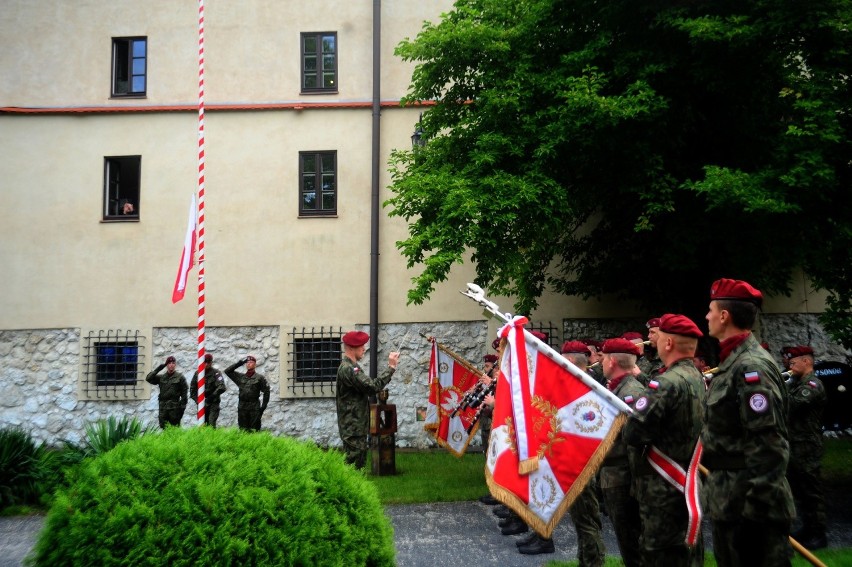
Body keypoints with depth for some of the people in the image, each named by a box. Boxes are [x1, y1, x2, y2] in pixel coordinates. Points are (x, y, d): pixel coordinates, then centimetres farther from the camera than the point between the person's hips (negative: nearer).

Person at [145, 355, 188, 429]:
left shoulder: (180, 377, 4)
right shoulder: (161, 378, 13)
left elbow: (184, 393, 1)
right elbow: (148, 378, 2)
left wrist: (182, 407, -6)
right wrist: (158, 369, -2)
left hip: (174, 407, -3)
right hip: (163, 407, 3)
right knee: (164, 428, 2)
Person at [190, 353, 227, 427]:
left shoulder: (216, 373, -7)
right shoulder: (197, 373, 6)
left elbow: (222, 388, -19)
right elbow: (192, 388, 13)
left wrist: (212, 397, -22)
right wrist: (197, 400, 2)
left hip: (213, 403, -4)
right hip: (201, 404, 4)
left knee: (211, 424, -16)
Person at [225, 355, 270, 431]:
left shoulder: (260, 377, 3)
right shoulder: (240, 377, 13)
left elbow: (266, 392, 2)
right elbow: (227, 371, 12)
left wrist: (263, 406, -4)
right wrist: (239, 363, 4)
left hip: (254, 407, -3)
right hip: (242, 407, 4)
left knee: (254, 430, -6)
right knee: (243, 430, 3)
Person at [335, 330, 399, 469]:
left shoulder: (351, 367, 15)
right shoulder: (348, 369, -20)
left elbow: (367, 387, 20)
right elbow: (373, 386, -26)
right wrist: (391, 367, -20)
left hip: (357, 427, 11)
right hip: (353, 428, -11)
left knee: (358, 464, 16)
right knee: (354, 466, -6)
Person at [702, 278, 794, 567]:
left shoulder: (751, 366, -19)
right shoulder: (733, 363, 12)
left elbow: (768, 445, -24)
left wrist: (756, 508, -24)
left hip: (750, 504, -10)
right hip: (727, 502, 10)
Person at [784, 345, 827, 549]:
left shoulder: (813, 385, -14)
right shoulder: (795, 383, 15)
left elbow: (794, 403, -29)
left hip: (807, 448, -9)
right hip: (793, 446, 9)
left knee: (811, 491, -2)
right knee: (798, 490, 16)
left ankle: (818, 534, 5)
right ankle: (807, 527, 27)